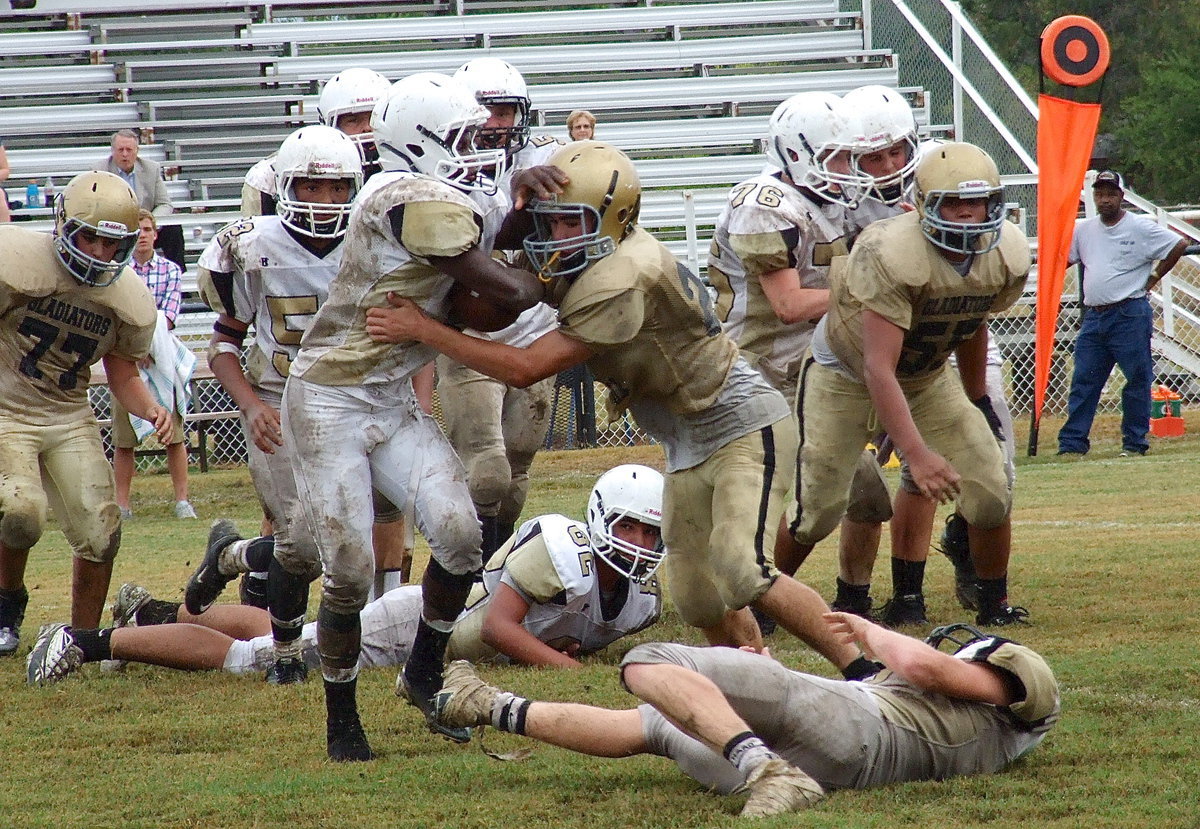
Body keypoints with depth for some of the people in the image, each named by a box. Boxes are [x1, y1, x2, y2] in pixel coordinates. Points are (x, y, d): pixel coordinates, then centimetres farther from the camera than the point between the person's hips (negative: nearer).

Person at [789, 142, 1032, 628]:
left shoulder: (1007, 258, -16)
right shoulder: (890, 254, -37)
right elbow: (879, 369, -40)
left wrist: (977, 401, 20)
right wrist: (916, 454, -47)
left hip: (927, 379, 5)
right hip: (845, 375, -5)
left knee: (991, 496, -6)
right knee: (817, 512, -8)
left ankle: (995, 604, 16)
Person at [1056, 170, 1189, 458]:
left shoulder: (1141, 228, -4)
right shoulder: (1084, 230, 12)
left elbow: (1179, 245, -5)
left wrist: (1154, 277, -4)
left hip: (1130, 317, -5)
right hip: (1093, 317, 5)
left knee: (1137, 380, -1)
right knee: (1083, 380, 3)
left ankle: (1135, 442, 5)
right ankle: (1072, 442, 3)